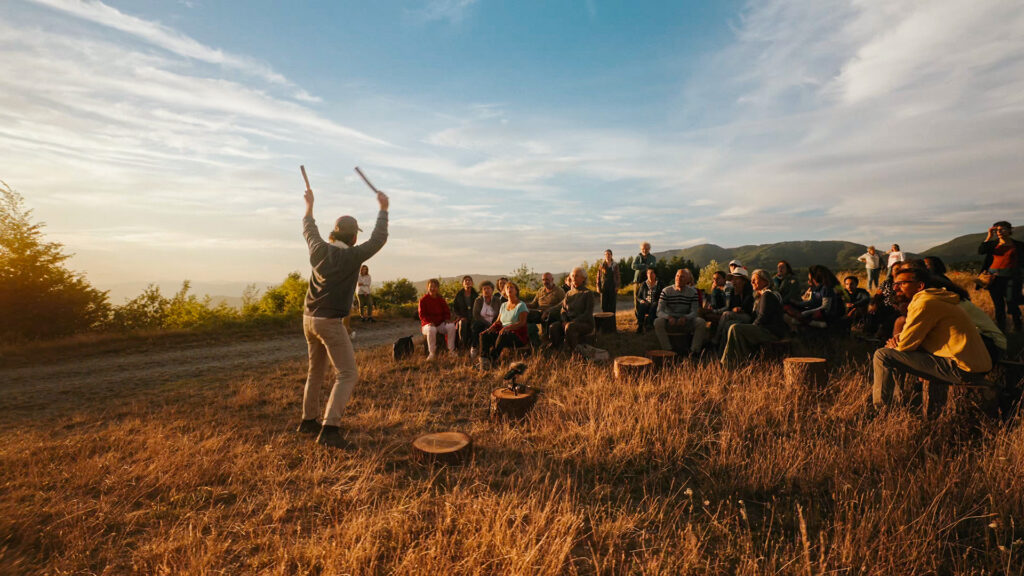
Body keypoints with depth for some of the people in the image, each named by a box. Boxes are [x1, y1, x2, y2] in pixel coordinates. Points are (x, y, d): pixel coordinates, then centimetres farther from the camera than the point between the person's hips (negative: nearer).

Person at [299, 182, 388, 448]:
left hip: (309, 319, 8)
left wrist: (309, 205, 39)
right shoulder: (352, 256, -13)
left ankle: (309, 420, 33)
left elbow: (309, 230, 24)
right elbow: (378, 239, -6)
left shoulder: (320, 250, 4)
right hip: (330, 322, -8)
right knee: (347, 373, -4)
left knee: (316, 371, 21)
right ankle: (329, 428, -14)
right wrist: (383, 209, 3)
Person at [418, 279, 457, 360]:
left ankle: (451, 350, -18)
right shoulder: (423, 300, 1)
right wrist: (429, 322, -21)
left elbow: (447, 312, 15)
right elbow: (422, 315, -4)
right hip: (428, 324, -3)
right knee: (431, 330, -39)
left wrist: (447, 319, -7)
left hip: (441, 323, 3)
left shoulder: (441, 299, 12)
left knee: (451, 326, -27)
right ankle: (432, 353, -27)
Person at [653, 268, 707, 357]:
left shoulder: (692, 292, 3)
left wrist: (685, 318, -29)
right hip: (670, 323, -1)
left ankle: (694, 350, -22)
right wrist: (669, 317, -32)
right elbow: (659, 312, -10)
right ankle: (668, 350, -29)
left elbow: (694, 312, -6)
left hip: (686, 323, 1)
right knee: (658, 322, -30)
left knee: (701, 322, -26)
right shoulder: (666, 291, -1)